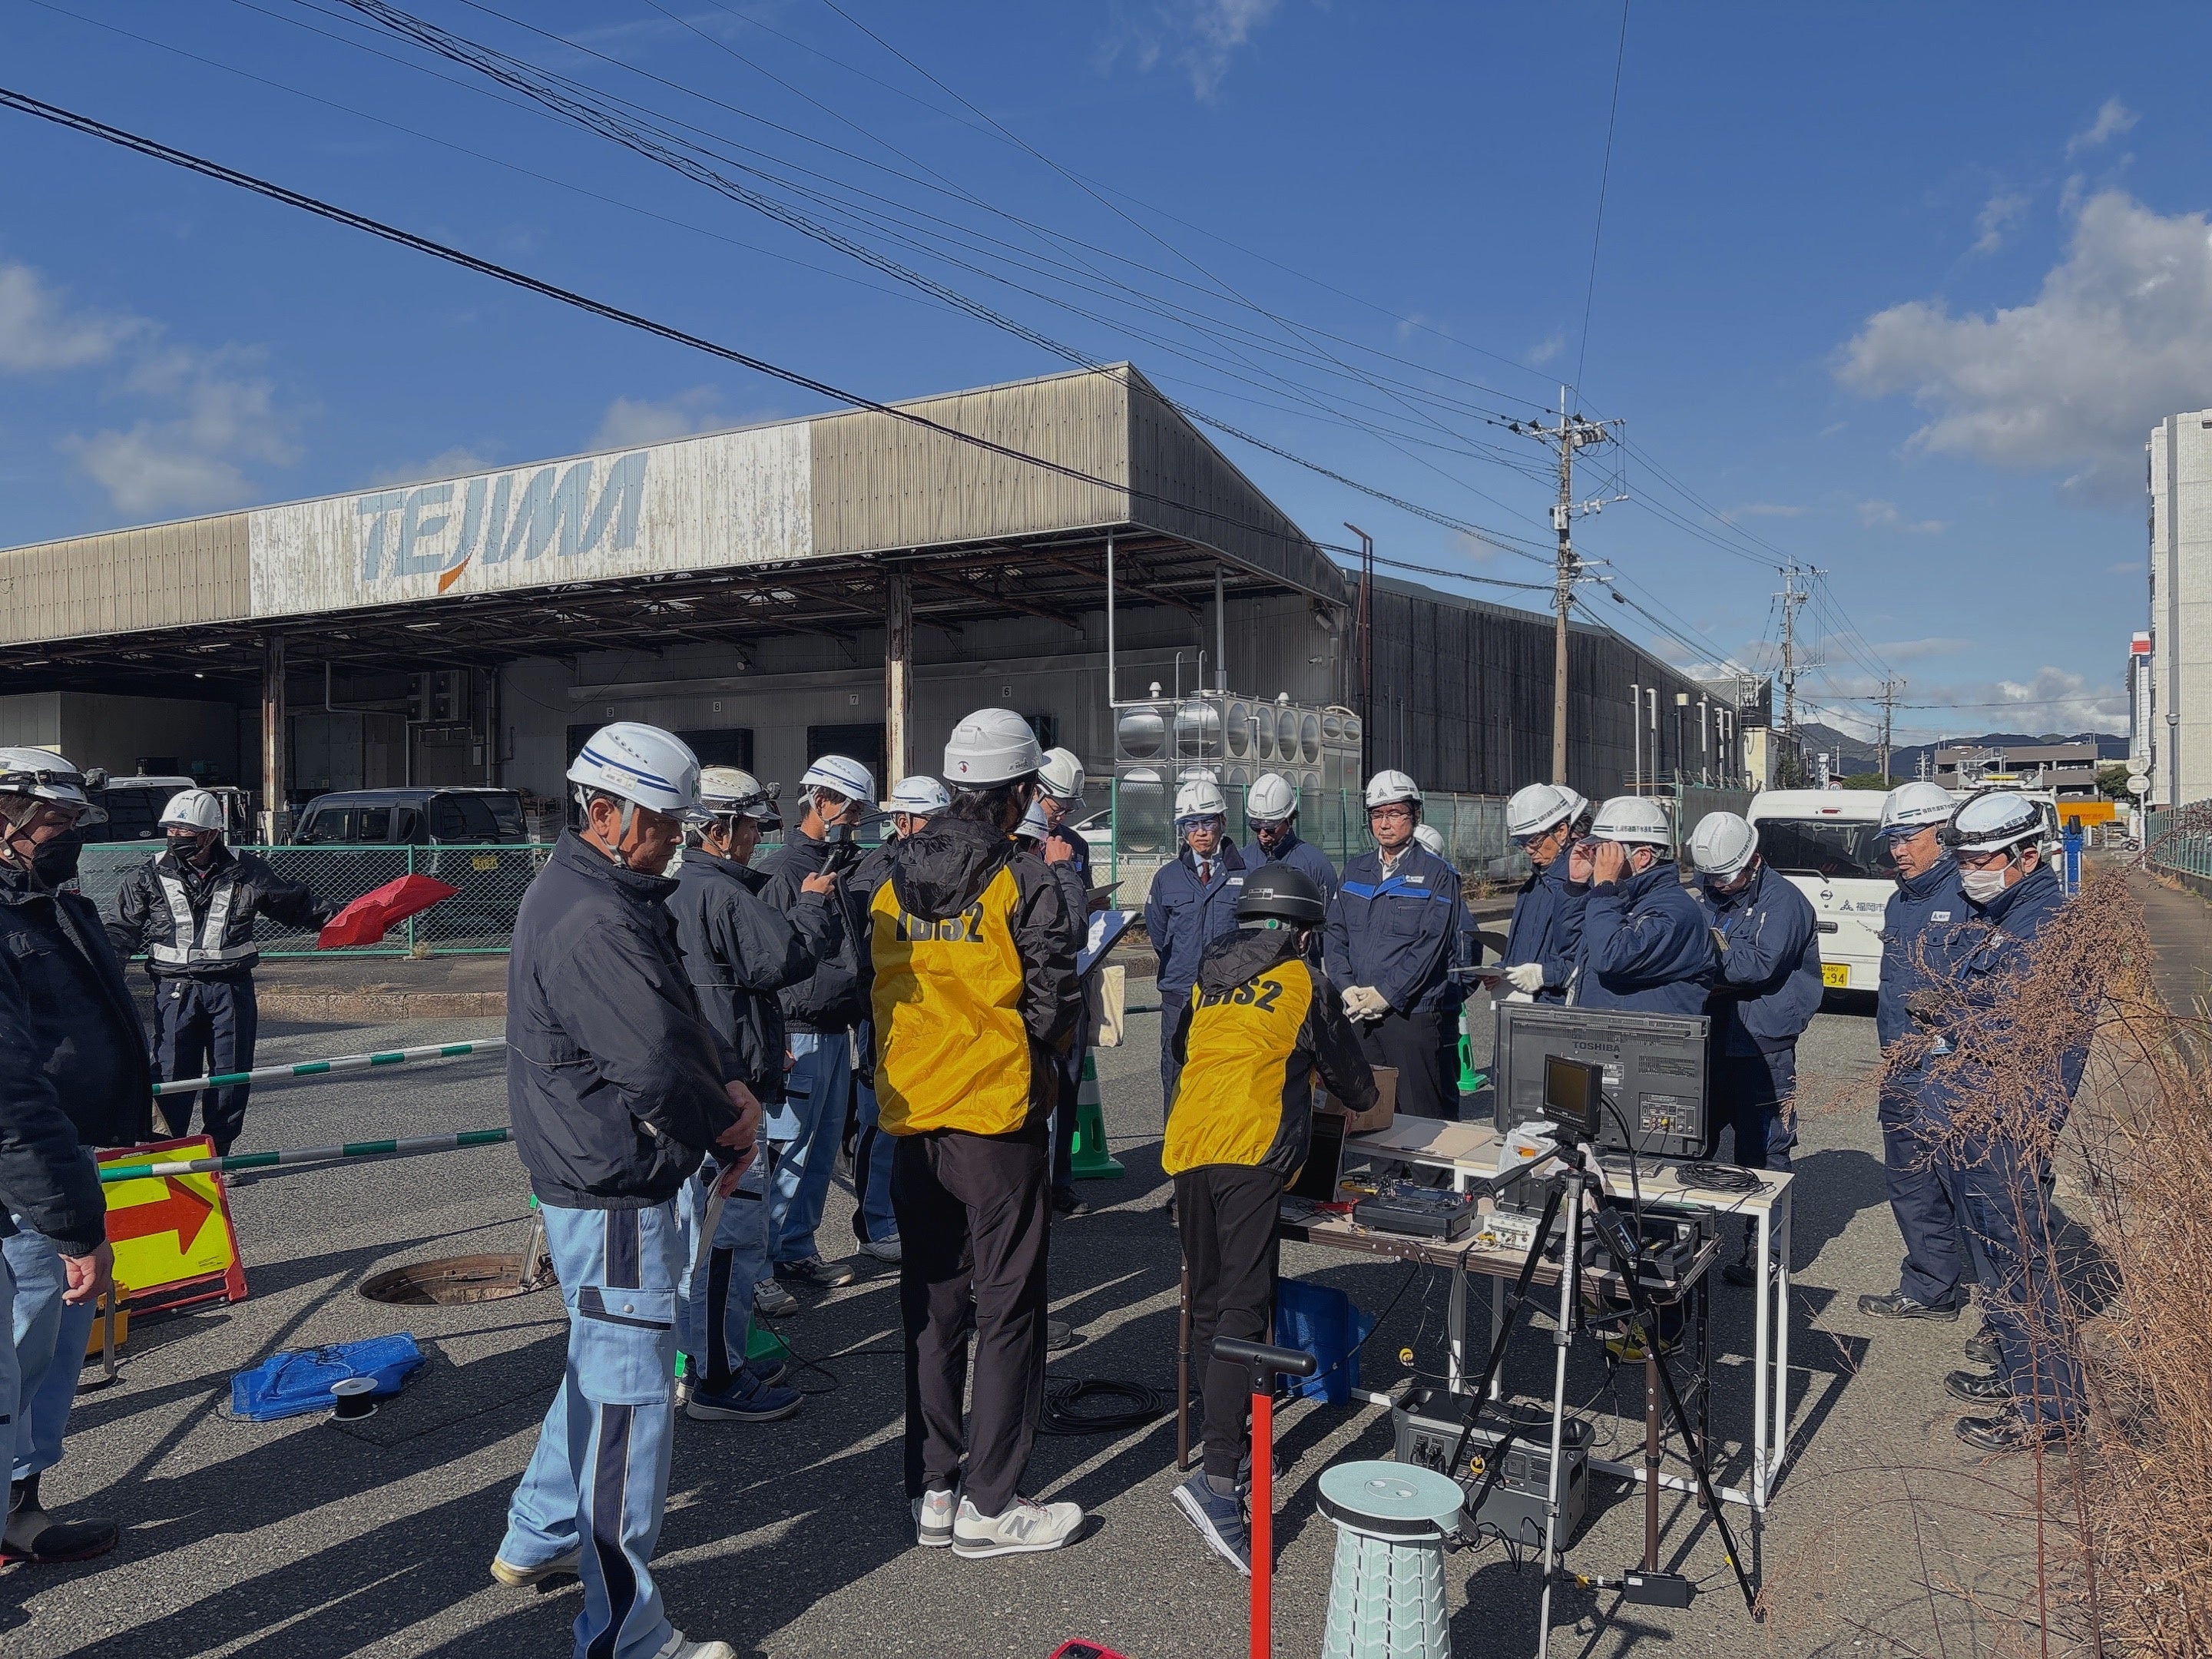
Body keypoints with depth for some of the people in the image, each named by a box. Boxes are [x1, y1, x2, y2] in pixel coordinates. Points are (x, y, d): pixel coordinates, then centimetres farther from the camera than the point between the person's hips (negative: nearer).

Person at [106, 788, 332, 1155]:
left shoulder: (247, 872, 3)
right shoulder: (148, 878, 3)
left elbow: (296, 905, 15)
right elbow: (121, 932, 6)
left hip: (232, 990, 1)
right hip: (175, 990, -1)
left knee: (231, 1076, 6)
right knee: (171, 1075, -2)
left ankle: (218, 1152, 20)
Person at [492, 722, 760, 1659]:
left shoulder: (601, 894, 11)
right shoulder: (593, 922, -24)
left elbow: (682, 1014, 14)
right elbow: (655, 1064, -29)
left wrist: (731, 1084, -1)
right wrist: (728, 1124, -11)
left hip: (599, 1176, 11)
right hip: (613, 1192, -11)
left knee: (603, 1365, 26)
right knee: (630, 1391, -1)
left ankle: (538, 1538, 44)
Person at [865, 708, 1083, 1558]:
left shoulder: (895, 879, 4)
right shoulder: (1025, 881, -13)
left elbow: (882, 986, 10)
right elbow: (1053, 1009, -11)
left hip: (912, 1118, 6)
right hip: (997, 1116, -6)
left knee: (932, 1305, 16)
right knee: (1008, 1310, 6)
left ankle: (932, 1490, 25)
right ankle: (988, 1506, 13)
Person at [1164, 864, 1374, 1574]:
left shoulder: (1207, 980, 22)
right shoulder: (1307, 984, 11)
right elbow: (1356, 1087, 20)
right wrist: (1362, 1095, 43)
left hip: (1185, 1145, 5)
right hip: (1251, 1150, -5)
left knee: (1207, 1305, 16)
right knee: (1244, 1309, -10)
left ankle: (1222, 1441, 26)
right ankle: (1218, 1478, -20)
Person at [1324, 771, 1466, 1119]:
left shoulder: (1437, 875, -2)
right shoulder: (1355, 872, 15)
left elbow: (1430, 946, -11)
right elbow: (1335, 936, 10)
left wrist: (1385, 993, -15)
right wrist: (1347, 989, -5)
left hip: (1415, 1015, -5)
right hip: (1358, 1014, 5)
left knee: (1424, 1118, -3)